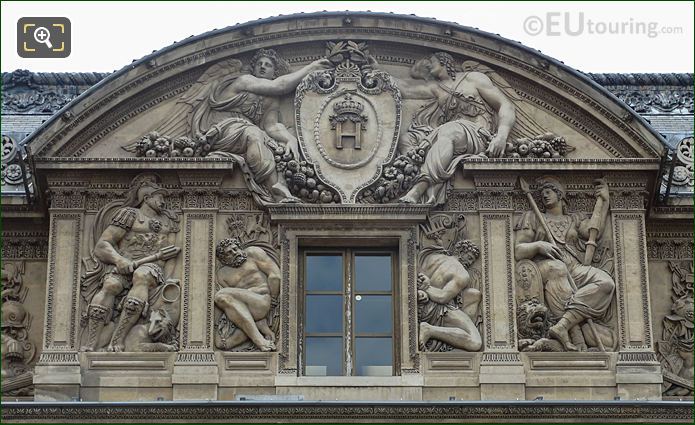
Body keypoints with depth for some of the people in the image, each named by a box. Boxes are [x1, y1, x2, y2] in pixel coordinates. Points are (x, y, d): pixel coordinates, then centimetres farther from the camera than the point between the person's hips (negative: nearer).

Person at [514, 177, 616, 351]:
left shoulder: (575, 219, 32)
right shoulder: (532, 217, 25)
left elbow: (594, 231, 12)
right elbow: (517, 251, 12)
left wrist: (605, 202, 17)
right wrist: (538, 246, -9)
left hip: (574, 270, 3)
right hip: (546, 268, -3)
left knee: (606, 282, -31)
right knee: (557, 268, -43)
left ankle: (563, 325, -46)